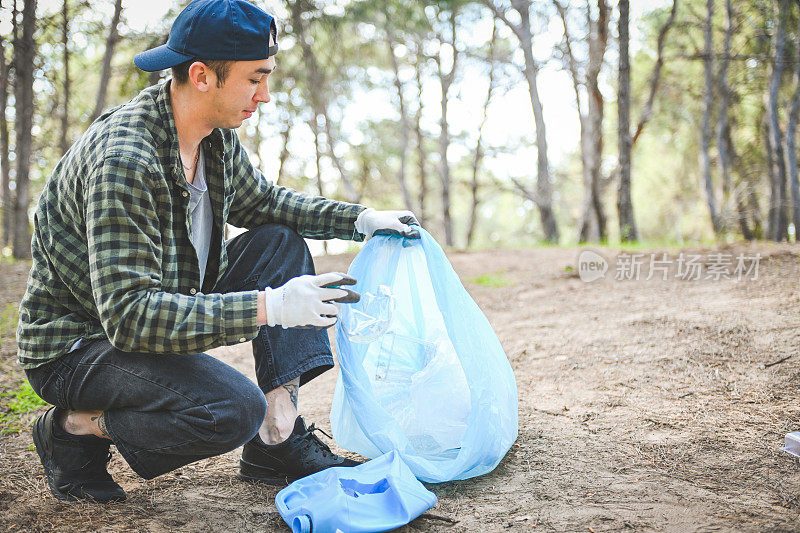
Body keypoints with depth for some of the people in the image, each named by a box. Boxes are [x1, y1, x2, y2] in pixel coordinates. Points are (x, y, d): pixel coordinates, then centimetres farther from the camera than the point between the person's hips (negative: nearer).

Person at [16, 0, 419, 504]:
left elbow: (261, 200, 16)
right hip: (76, 343, -9)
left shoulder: (217, 136, -4)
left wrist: (360, 219, 3)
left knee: (281, 244, 0)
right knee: (234, 409, -31)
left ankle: (278, 441, -2)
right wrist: (267, 307, -37)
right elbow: (129, 315, -35)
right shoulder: (122, 160, -31)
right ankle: (75, 429, -4)